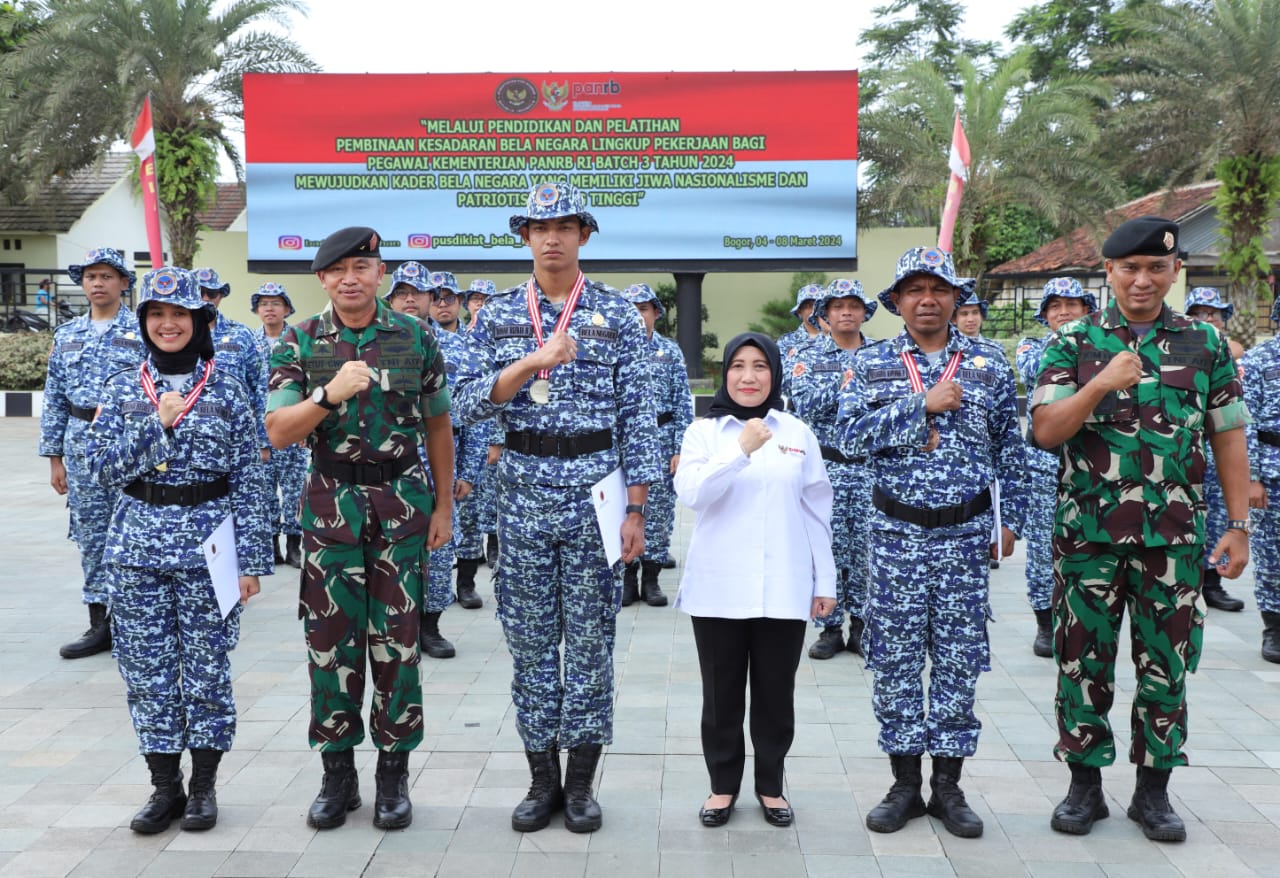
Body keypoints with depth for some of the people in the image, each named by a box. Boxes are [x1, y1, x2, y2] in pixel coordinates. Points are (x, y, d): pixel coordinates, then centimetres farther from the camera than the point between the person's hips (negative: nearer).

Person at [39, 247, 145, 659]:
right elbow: (54, 399, 13)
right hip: (81, 444, 5)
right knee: (90, 536, 9)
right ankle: (101, 623, 18)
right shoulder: (67, 335, 12)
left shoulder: (142, 331, -1)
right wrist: (54, 457, 10)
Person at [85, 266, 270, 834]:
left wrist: (251, 558, -5)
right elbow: (102, 467, -1)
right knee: (147, 670, 6)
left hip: (207, 545, -2)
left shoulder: (226, 390, 0)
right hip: (138, 546, 2)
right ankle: (164, 786, 20)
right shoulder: (122, 389, 6)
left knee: (207, 668, 5)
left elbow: (246, 481, -1)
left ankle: (203, 785, 19)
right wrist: (158, 423, -13)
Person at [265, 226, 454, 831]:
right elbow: (278, 432, -6)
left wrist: (443, 504, 5)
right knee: (330, 639, 4)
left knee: (396, 639, 3)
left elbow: (436, 424, 8)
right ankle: (337, 772, 19)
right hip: (332, 502, 1)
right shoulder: (300, 343, 1)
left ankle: (393, 772, 16)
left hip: (403, 501, 0)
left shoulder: (416, 338, 1)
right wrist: (330, 394, -22)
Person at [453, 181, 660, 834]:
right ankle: (542, 780, 21)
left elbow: (638, 417, 0)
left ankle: (581, 783, 17)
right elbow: (469, 405, -3)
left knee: (590, 638, 4)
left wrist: (635, 510, -5)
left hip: (595, 492, -1)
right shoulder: (498, 317, 7)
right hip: (523, 492, 2)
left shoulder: (617, 316, 2)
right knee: (530, 638, 7)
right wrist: (533, 362, -17)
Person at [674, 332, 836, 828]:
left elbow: (817, 510, 8)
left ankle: (771, 785, 26)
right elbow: (690, 493, -13)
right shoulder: (704, 431, 2)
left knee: (776, 693, 9)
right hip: (719, 588, -1)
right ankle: (723, 786, 23)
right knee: (722, 694, 8)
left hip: (784, 589, 1)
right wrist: (741, 450, -22)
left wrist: (825, 581, 7)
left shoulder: (798, 433, 6)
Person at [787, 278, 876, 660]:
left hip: (872, 463, 1)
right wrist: (843, 384, -15)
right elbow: (804, 404, -10)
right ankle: (830, 627, 11)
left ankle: (861, 623, 18)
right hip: (826, 465, -1)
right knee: (829, 545, 1)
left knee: (867, 544, 5)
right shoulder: (809, 353, 3)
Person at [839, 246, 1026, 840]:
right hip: (897, 532, 0)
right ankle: (905, 783, 18)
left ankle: (948, 784, 19)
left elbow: (1009, 448, 11)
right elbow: (851, 436, -12)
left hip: (965, 534, 1)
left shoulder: (988, 366, 5)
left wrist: (1010, 519, 9)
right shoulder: (872, 363, 2)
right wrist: (923, 405, -16)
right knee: (895, 657, 4)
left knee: (959, 658, 6)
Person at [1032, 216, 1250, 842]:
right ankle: (1085, 785, 22)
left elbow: (1227, 437, 7)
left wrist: (1238, 525, 3)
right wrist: (1101, 385, -22)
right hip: (1088, 532, -1)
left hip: (1175, 535, 1)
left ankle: (1153, 790, 23)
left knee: (1166, 664, 8)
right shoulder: (1074, 343, 1)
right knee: (1084, 661, 7)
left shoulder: (1206, 344, 6)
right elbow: (1045, 432, -8)